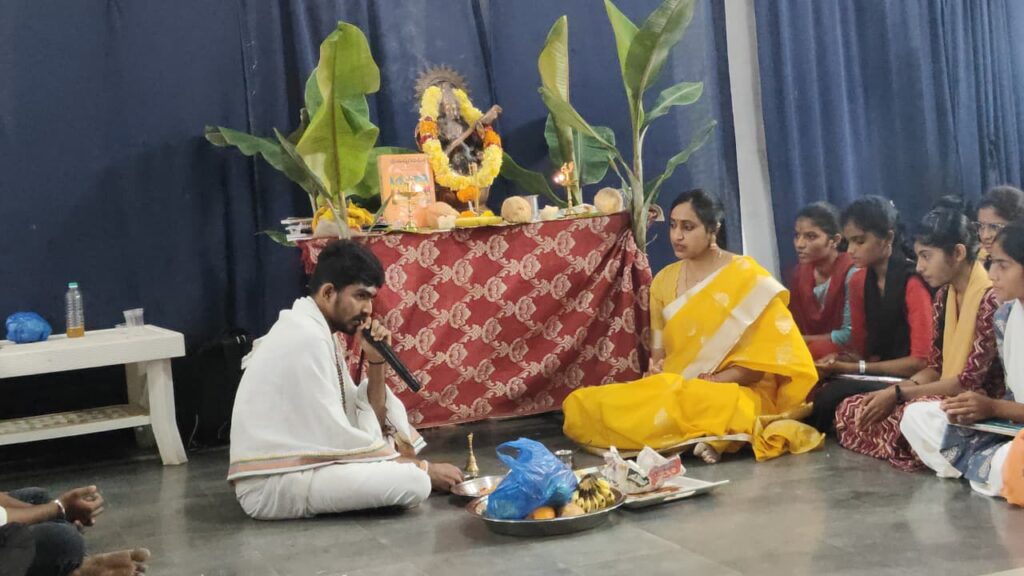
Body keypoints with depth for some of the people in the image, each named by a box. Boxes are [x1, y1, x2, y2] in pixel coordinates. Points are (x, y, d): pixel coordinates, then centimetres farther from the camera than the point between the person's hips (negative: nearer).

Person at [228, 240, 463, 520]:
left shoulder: (316, 331, 12)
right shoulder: (306, 338, -18)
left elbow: (370, 419, 13)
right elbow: (336, 439, -20)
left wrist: (376, 361, -3)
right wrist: (423, 468, -13)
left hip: (295, 465, 10)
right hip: (272, 485, -10)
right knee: (413, 482, -22)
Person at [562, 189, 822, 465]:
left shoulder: (746, 278, -5)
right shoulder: (663, 280, 12)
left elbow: (762, 359, -9)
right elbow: (659, 349, 14)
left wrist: (706, 386, -20)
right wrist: (658, 374, -10)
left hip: (735, 392, -8)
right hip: (670, 390, 8)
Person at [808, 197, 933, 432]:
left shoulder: (913, 282, -15)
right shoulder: (859, 281, 8)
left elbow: (920, 361, -16)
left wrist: (857, 368, -19)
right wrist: (838, 361, -11)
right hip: (877, 377, 6)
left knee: (833, 395, -28)